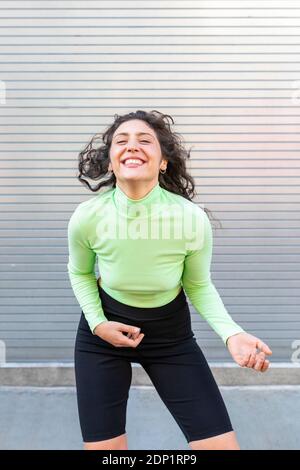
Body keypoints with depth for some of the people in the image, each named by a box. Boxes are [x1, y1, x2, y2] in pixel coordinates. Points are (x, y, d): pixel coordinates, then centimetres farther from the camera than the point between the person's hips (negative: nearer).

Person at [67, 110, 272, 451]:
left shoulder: (193, 219, -23)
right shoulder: (87, 217, -20)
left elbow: (199, 286, -5)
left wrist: (232, 334, -21)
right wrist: (98, 323, -11)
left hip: (171, 334, 0)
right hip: (103, 333, 0)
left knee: (222, 445, -2)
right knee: (102, 448, 4)